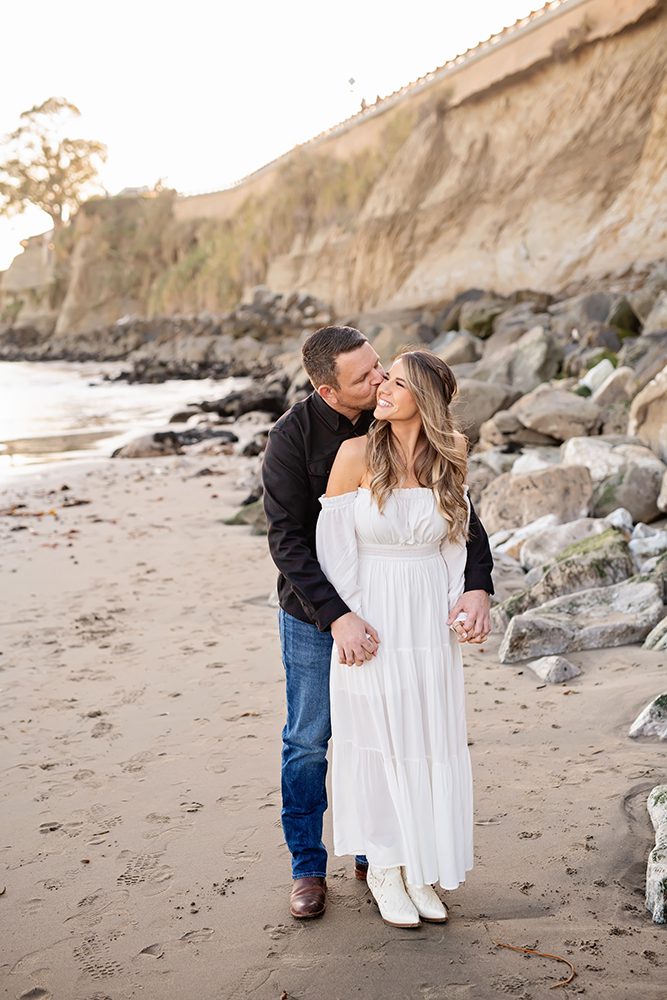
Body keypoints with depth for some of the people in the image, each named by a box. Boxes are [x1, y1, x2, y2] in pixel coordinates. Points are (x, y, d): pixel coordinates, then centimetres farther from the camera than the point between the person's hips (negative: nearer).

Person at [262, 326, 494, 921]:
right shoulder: (293, 437, -17)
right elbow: (287, 539, -21)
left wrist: (477, 585, -24)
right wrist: (336, 615, -32)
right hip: (315, 613, -2)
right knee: (309, 741, 7)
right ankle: (308, 867, 24)